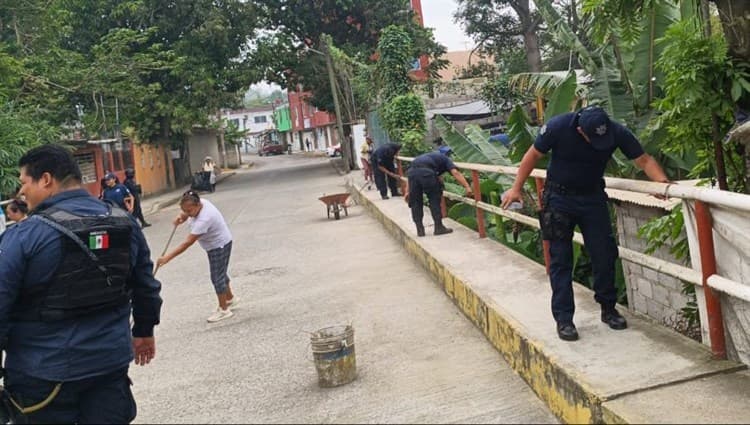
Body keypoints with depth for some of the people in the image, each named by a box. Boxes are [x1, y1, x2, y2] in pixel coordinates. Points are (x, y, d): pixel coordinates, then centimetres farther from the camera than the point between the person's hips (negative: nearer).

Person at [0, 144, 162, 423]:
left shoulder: (24, 236, -15)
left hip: (44, 372, -4)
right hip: (111, 362, 5)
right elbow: (146, 287, 12)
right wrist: (144, 330, 25)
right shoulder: (125, 223, 2)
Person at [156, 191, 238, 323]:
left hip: (220, 245, -10)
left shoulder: (204, 219, -38)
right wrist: (180, 217, -16)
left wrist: (167, 258, -39)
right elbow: (185, 215, 10)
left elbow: (188, 243, -39)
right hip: (215, 245, 10)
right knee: (220, 273, 21)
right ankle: (230, 298, 39)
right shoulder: (199, 203, -12)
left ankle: (223, 310, 9)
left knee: (217, 276, -3)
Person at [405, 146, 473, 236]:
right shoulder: (445, 159, 22)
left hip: (412, 171, 5)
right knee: (434, 199, 10)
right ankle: (439, 227, 13)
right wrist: (467, 187, -4)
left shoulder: (430, 155, 39)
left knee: (415, 202, 14)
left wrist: (408, 191, 33)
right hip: (426, 172, -5)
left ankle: (420, 230, 17)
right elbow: (455, 173, 2)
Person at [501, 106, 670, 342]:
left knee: (605, 254, 2)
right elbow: (533, 155, -11)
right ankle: (563, 318, 5)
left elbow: (644, 160, -14)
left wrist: (663, 181, -32)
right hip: (560, 197, -2)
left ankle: (608, 308, 20)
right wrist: (516, 188, -7)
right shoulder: (558, 127, -25)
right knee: (561, 260, -2)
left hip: (593, 197, 2)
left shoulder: (617, 132, -19)